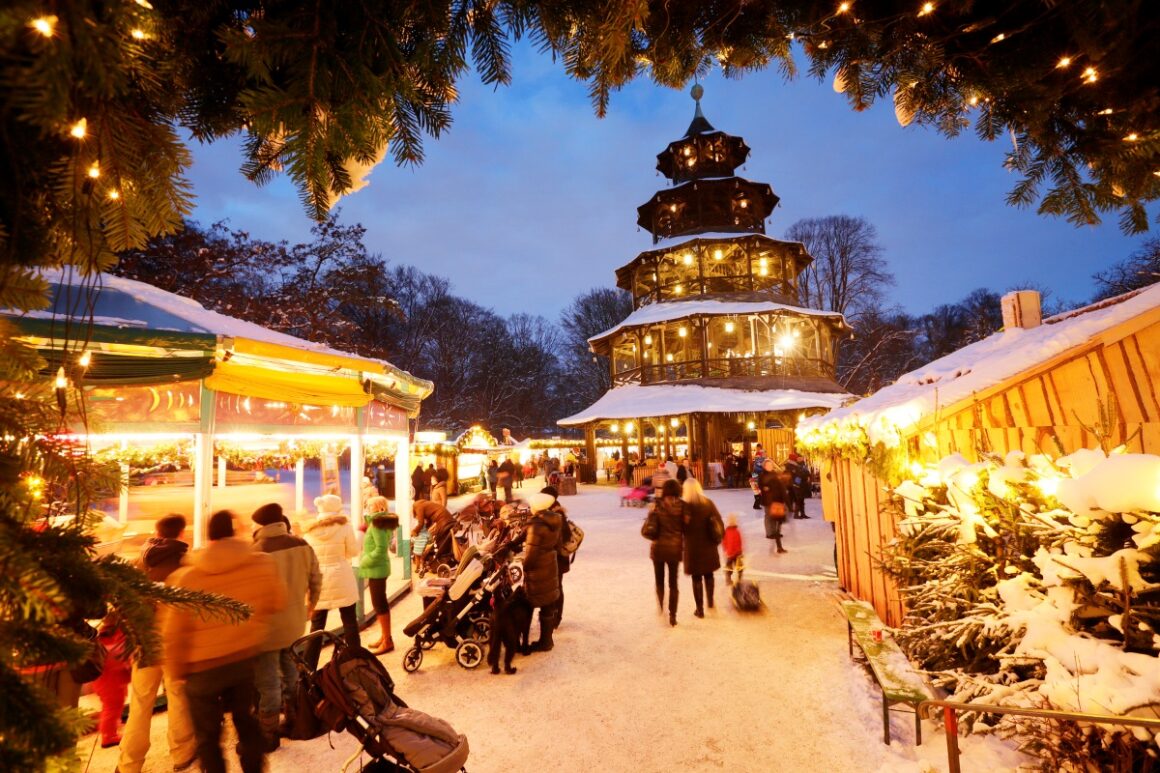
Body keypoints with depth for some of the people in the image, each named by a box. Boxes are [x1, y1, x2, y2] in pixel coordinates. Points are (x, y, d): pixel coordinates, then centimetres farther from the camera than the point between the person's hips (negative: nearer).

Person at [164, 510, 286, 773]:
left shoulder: (186, 577, -18)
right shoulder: (263, 564, -15)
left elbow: (173, 633, -11)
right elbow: (278, 602, 0)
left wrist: (177, 669, 5)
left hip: (203, 667, -2)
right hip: (245, 659, 2)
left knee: (208, 735, 16)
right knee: (245, 719, 23)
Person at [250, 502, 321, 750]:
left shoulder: (255, 552, -21)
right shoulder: (302, 545, -4)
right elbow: (316, 579, 5)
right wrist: (311, 604, 23)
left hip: (267, 626, -6)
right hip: (295, 622, 6)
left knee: (268, 682, 8)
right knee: (291, 673, 22)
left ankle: (268, 736, 21)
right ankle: (293, 722, 36)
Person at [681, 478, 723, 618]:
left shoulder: (685, 506, -13)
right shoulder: (709, 503, 0)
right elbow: (719, 522, 1)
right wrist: (718, 537, 9)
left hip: (693, 547, -4)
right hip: (709, 546, 4)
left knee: (696, 577, 6)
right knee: (708, 574, 23)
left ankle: (700, 609, 12)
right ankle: (710, 601, 37)